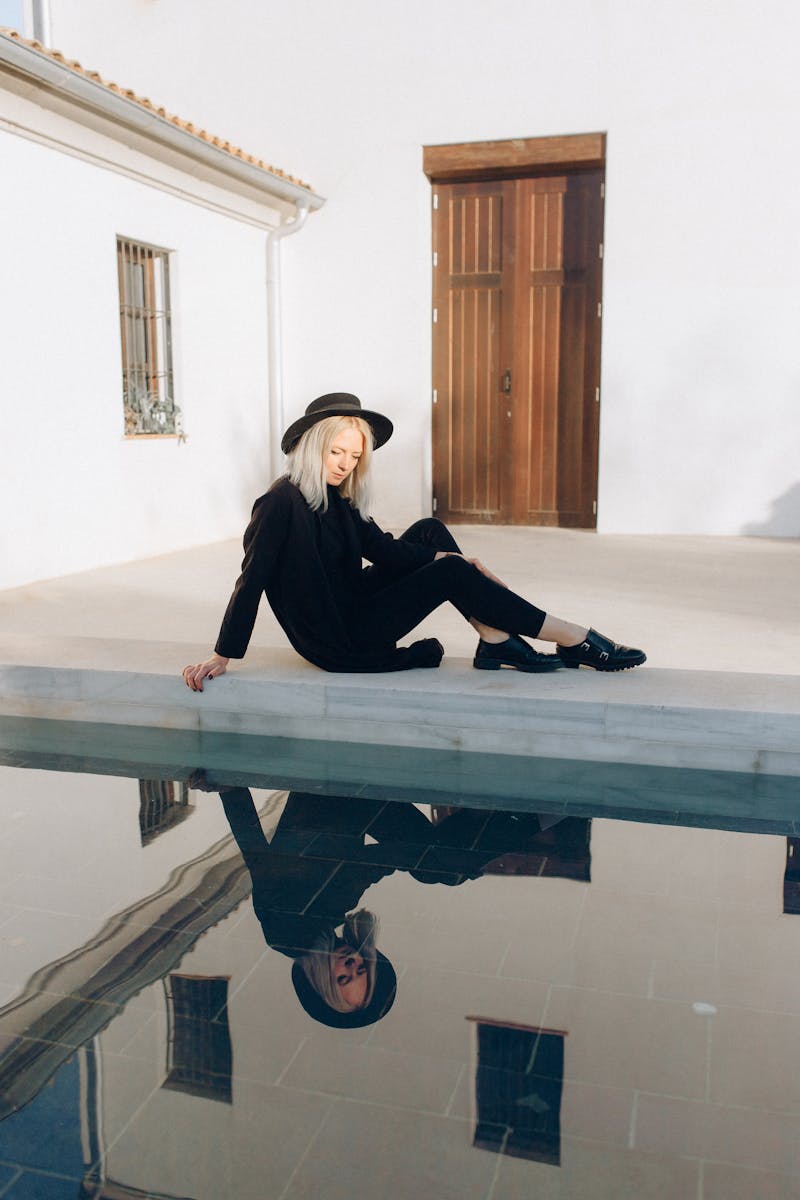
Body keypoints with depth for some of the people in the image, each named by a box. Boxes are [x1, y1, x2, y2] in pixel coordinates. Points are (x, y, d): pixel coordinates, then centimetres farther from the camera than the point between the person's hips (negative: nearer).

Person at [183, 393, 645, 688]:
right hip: (336, 641, -10)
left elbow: (380, 546, 2)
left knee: (431, 533, 4)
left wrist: (449, 557, -11)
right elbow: (252, 579, -22)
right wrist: (222, 657, -24)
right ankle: (578, 641, -11)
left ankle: (496, 642, -6)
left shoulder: (338, 499, 8)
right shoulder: (282, 502, -19)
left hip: (351, 605, 10)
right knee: (450, 575, -16)